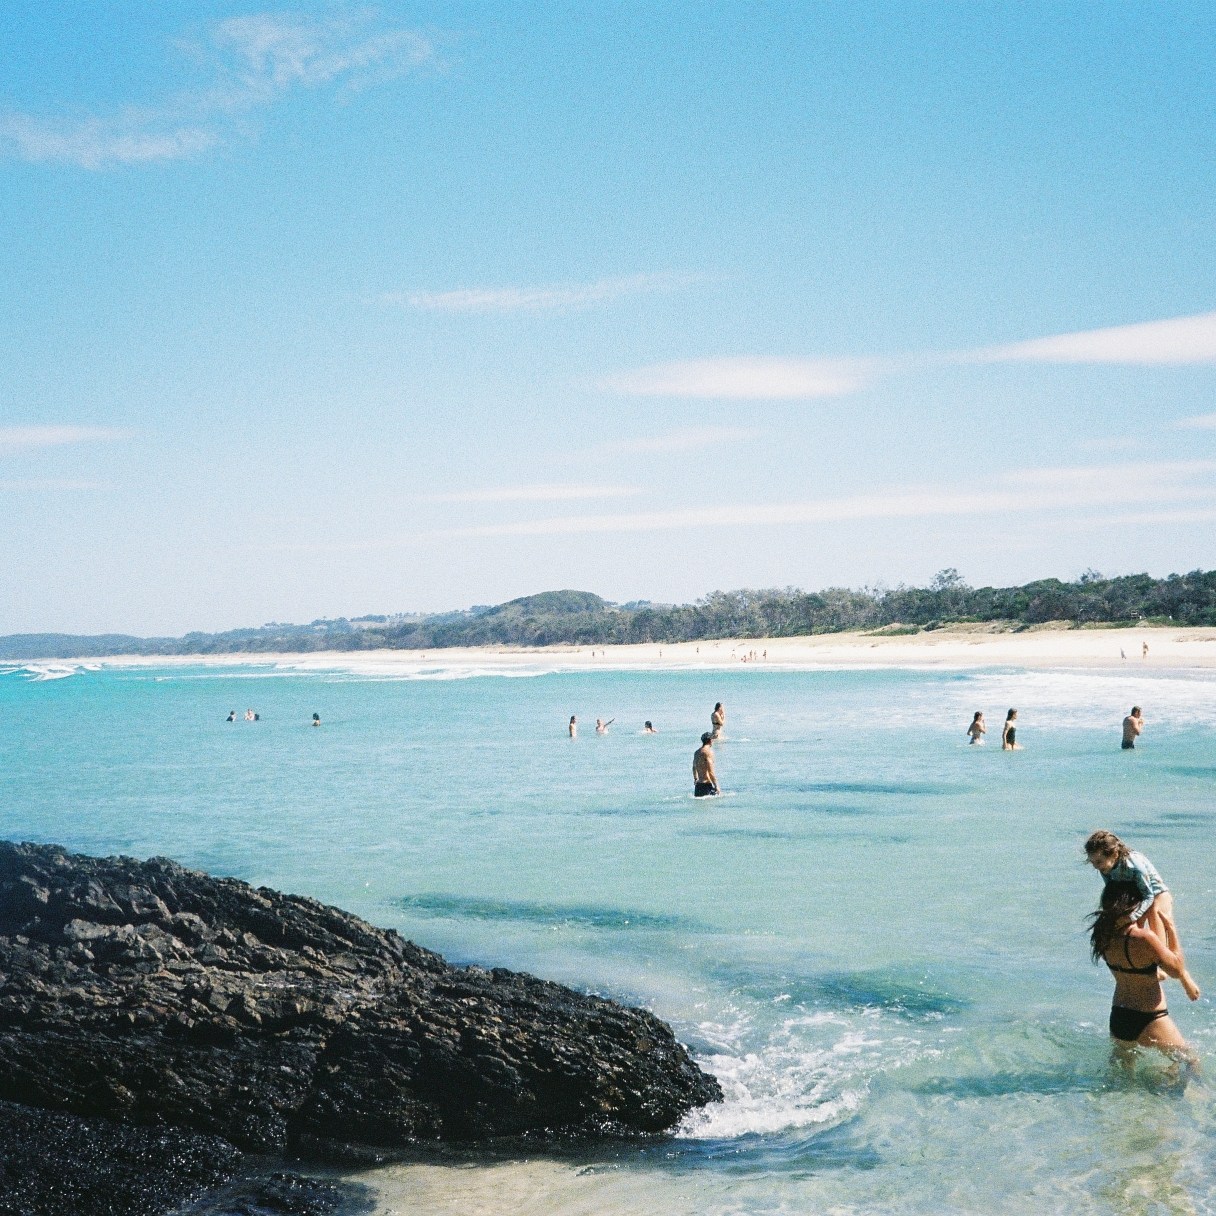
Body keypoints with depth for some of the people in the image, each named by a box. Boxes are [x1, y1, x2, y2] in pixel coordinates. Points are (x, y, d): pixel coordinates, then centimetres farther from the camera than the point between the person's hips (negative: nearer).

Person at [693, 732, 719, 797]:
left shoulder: (697, 752, 16)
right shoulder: (708, 752, -11)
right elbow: (711, 771, -17)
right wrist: (716, 786, -13)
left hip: (698, 784, 9)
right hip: (706, 784, -9)